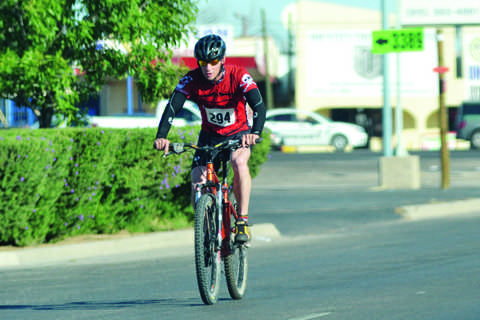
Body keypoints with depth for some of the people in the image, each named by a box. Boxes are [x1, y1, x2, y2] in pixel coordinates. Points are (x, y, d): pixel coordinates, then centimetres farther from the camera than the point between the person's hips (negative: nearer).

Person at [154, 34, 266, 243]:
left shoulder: (238, 76, -24)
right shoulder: (192, 80, -18)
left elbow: (259, 106, -35)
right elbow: (172, 107, -28)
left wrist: (255, 132, -54)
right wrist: (161, 137, -45)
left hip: (238, 134, -2)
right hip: (209, 135, 2)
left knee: (239, 162, -34)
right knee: (197, 184, -14)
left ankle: (242, 220, -26)